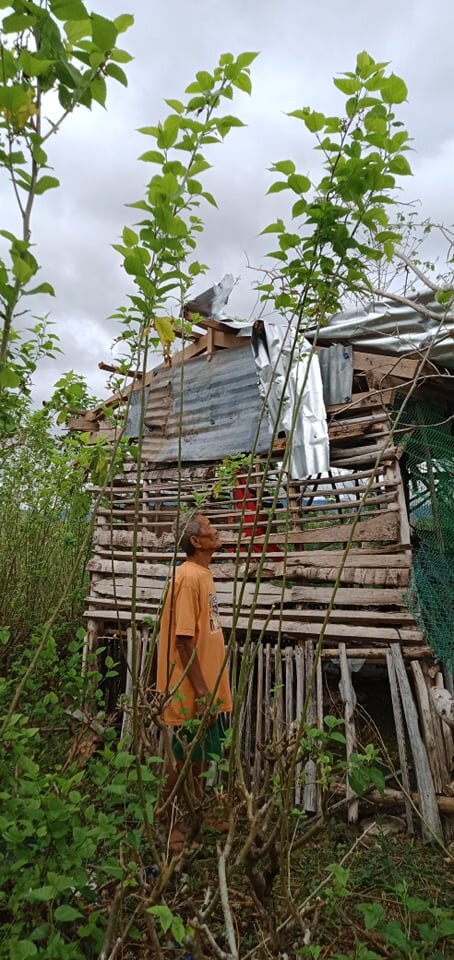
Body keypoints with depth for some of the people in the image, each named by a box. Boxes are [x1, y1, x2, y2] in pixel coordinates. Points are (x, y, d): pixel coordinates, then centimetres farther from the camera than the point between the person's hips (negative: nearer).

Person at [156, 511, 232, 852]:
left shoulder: (203, 574, 8)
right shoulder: (188, 576, -22)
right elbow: (184, 639, -24)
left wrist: (210, 690, 18)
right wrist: (202, 692, -21)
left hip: (207, 688, 9)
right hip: (193, 692, -9)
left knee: (201, 757, 22)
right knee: (185, 759, 7)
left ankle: (193, 818, 41)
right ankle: (171, 825, 27)